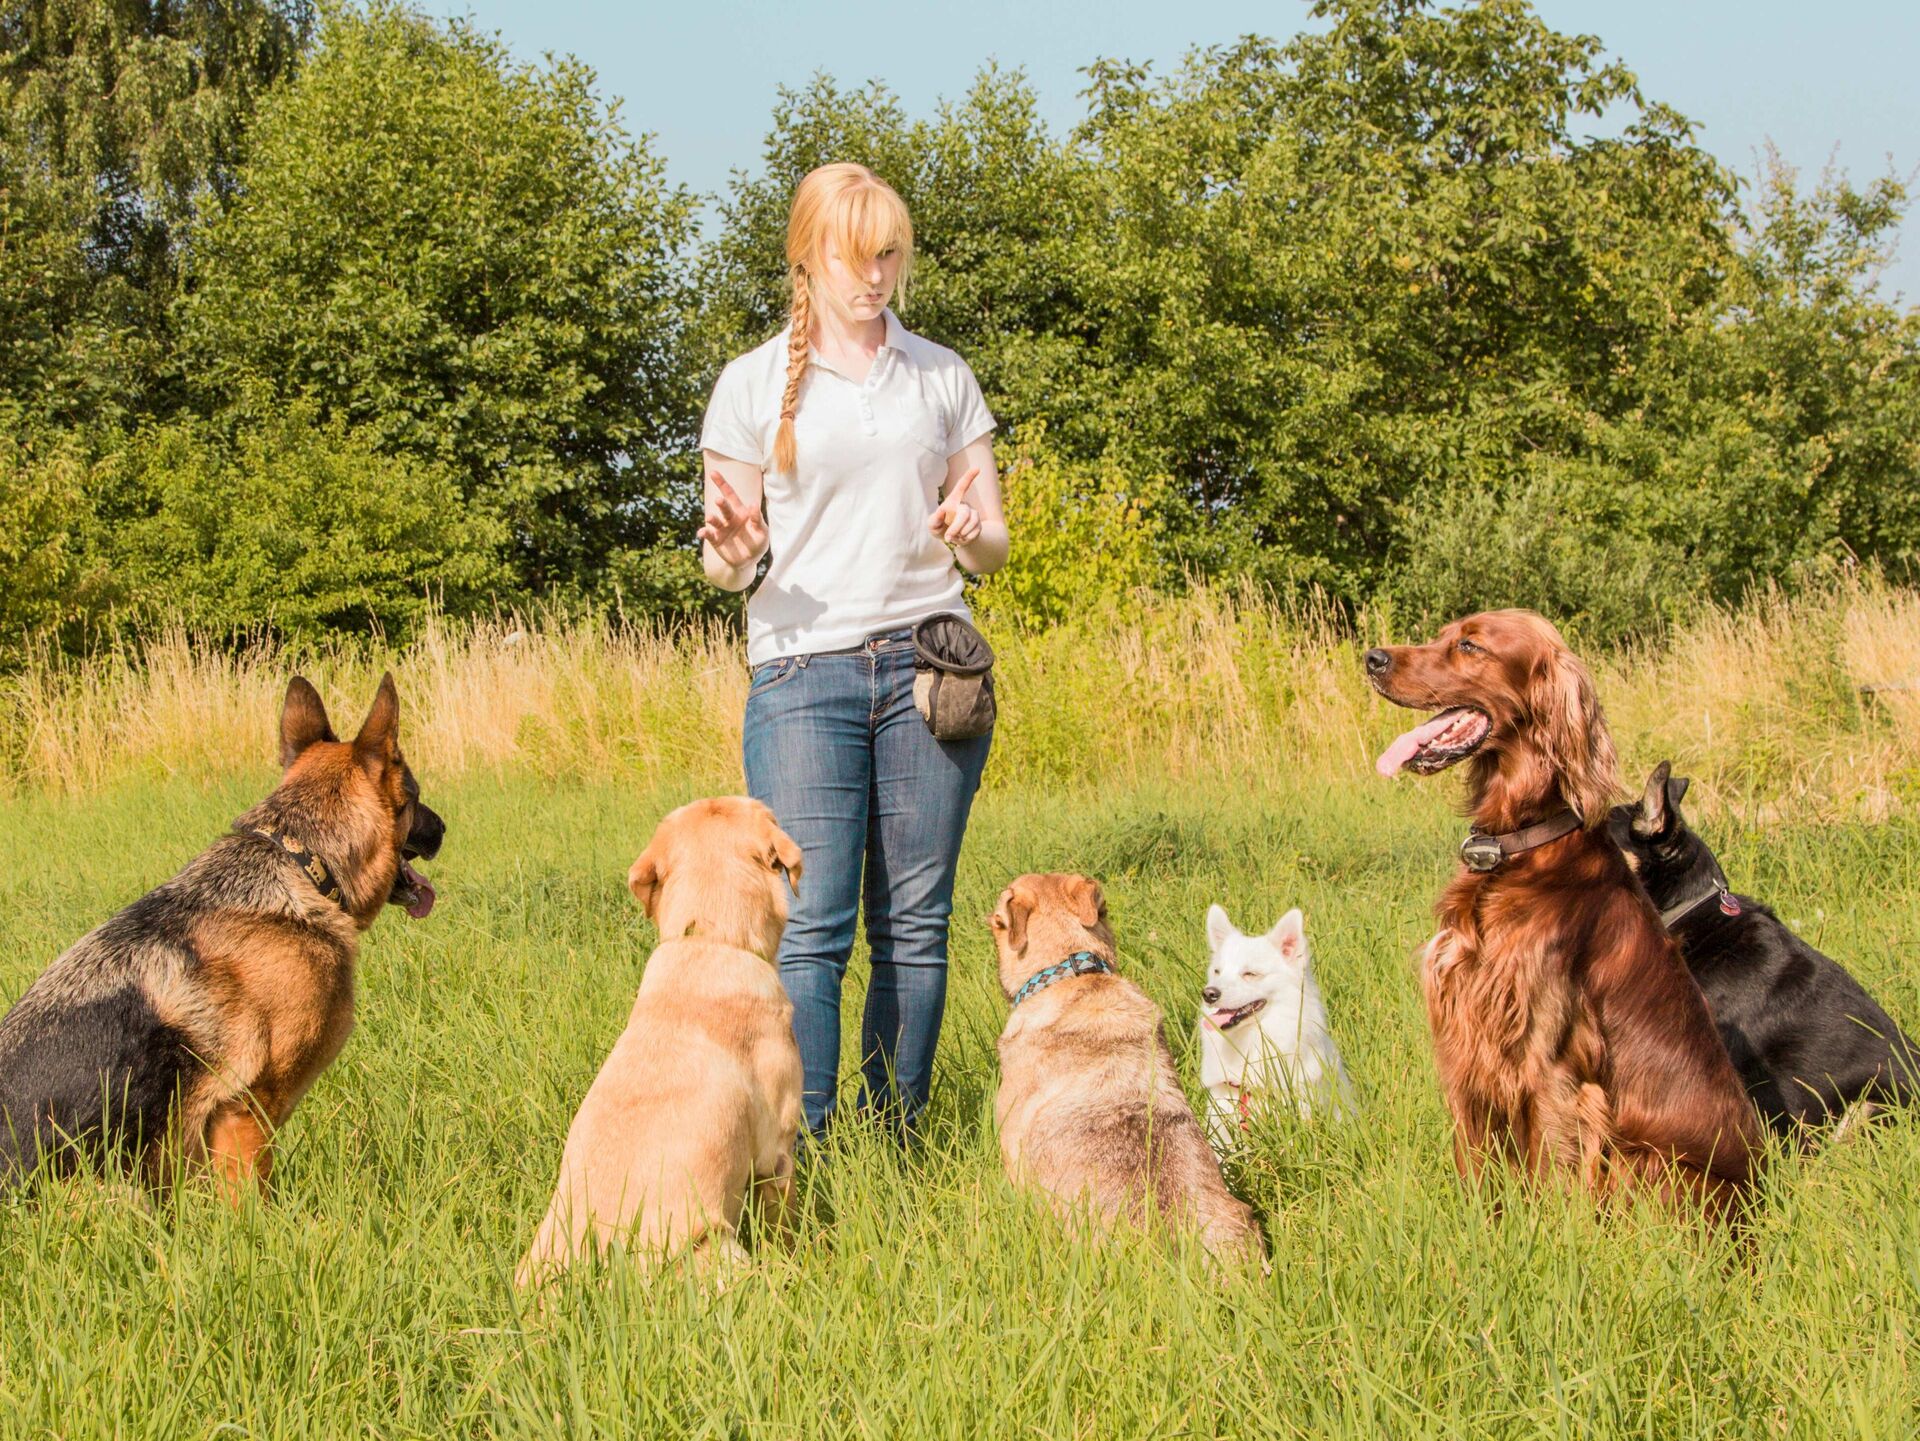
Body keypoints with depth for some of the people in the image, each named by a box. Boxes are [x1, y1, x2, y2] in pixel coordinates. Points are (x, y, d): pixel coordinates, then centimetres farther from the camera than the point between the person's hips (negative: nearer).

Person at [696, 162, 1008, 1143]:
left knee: (913, 923, 0)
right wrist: (730, 548, -16)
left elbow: (993, 544, 16)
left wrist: (971, 535, -8)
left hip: (928, 663, 2)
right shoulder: (754, 384, 7)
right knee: (811, 925, -10)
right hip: (802, 669, -2)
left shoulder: (945, 377, 14)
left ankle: (897, 1146, 7)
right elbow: (728, 561, 8)